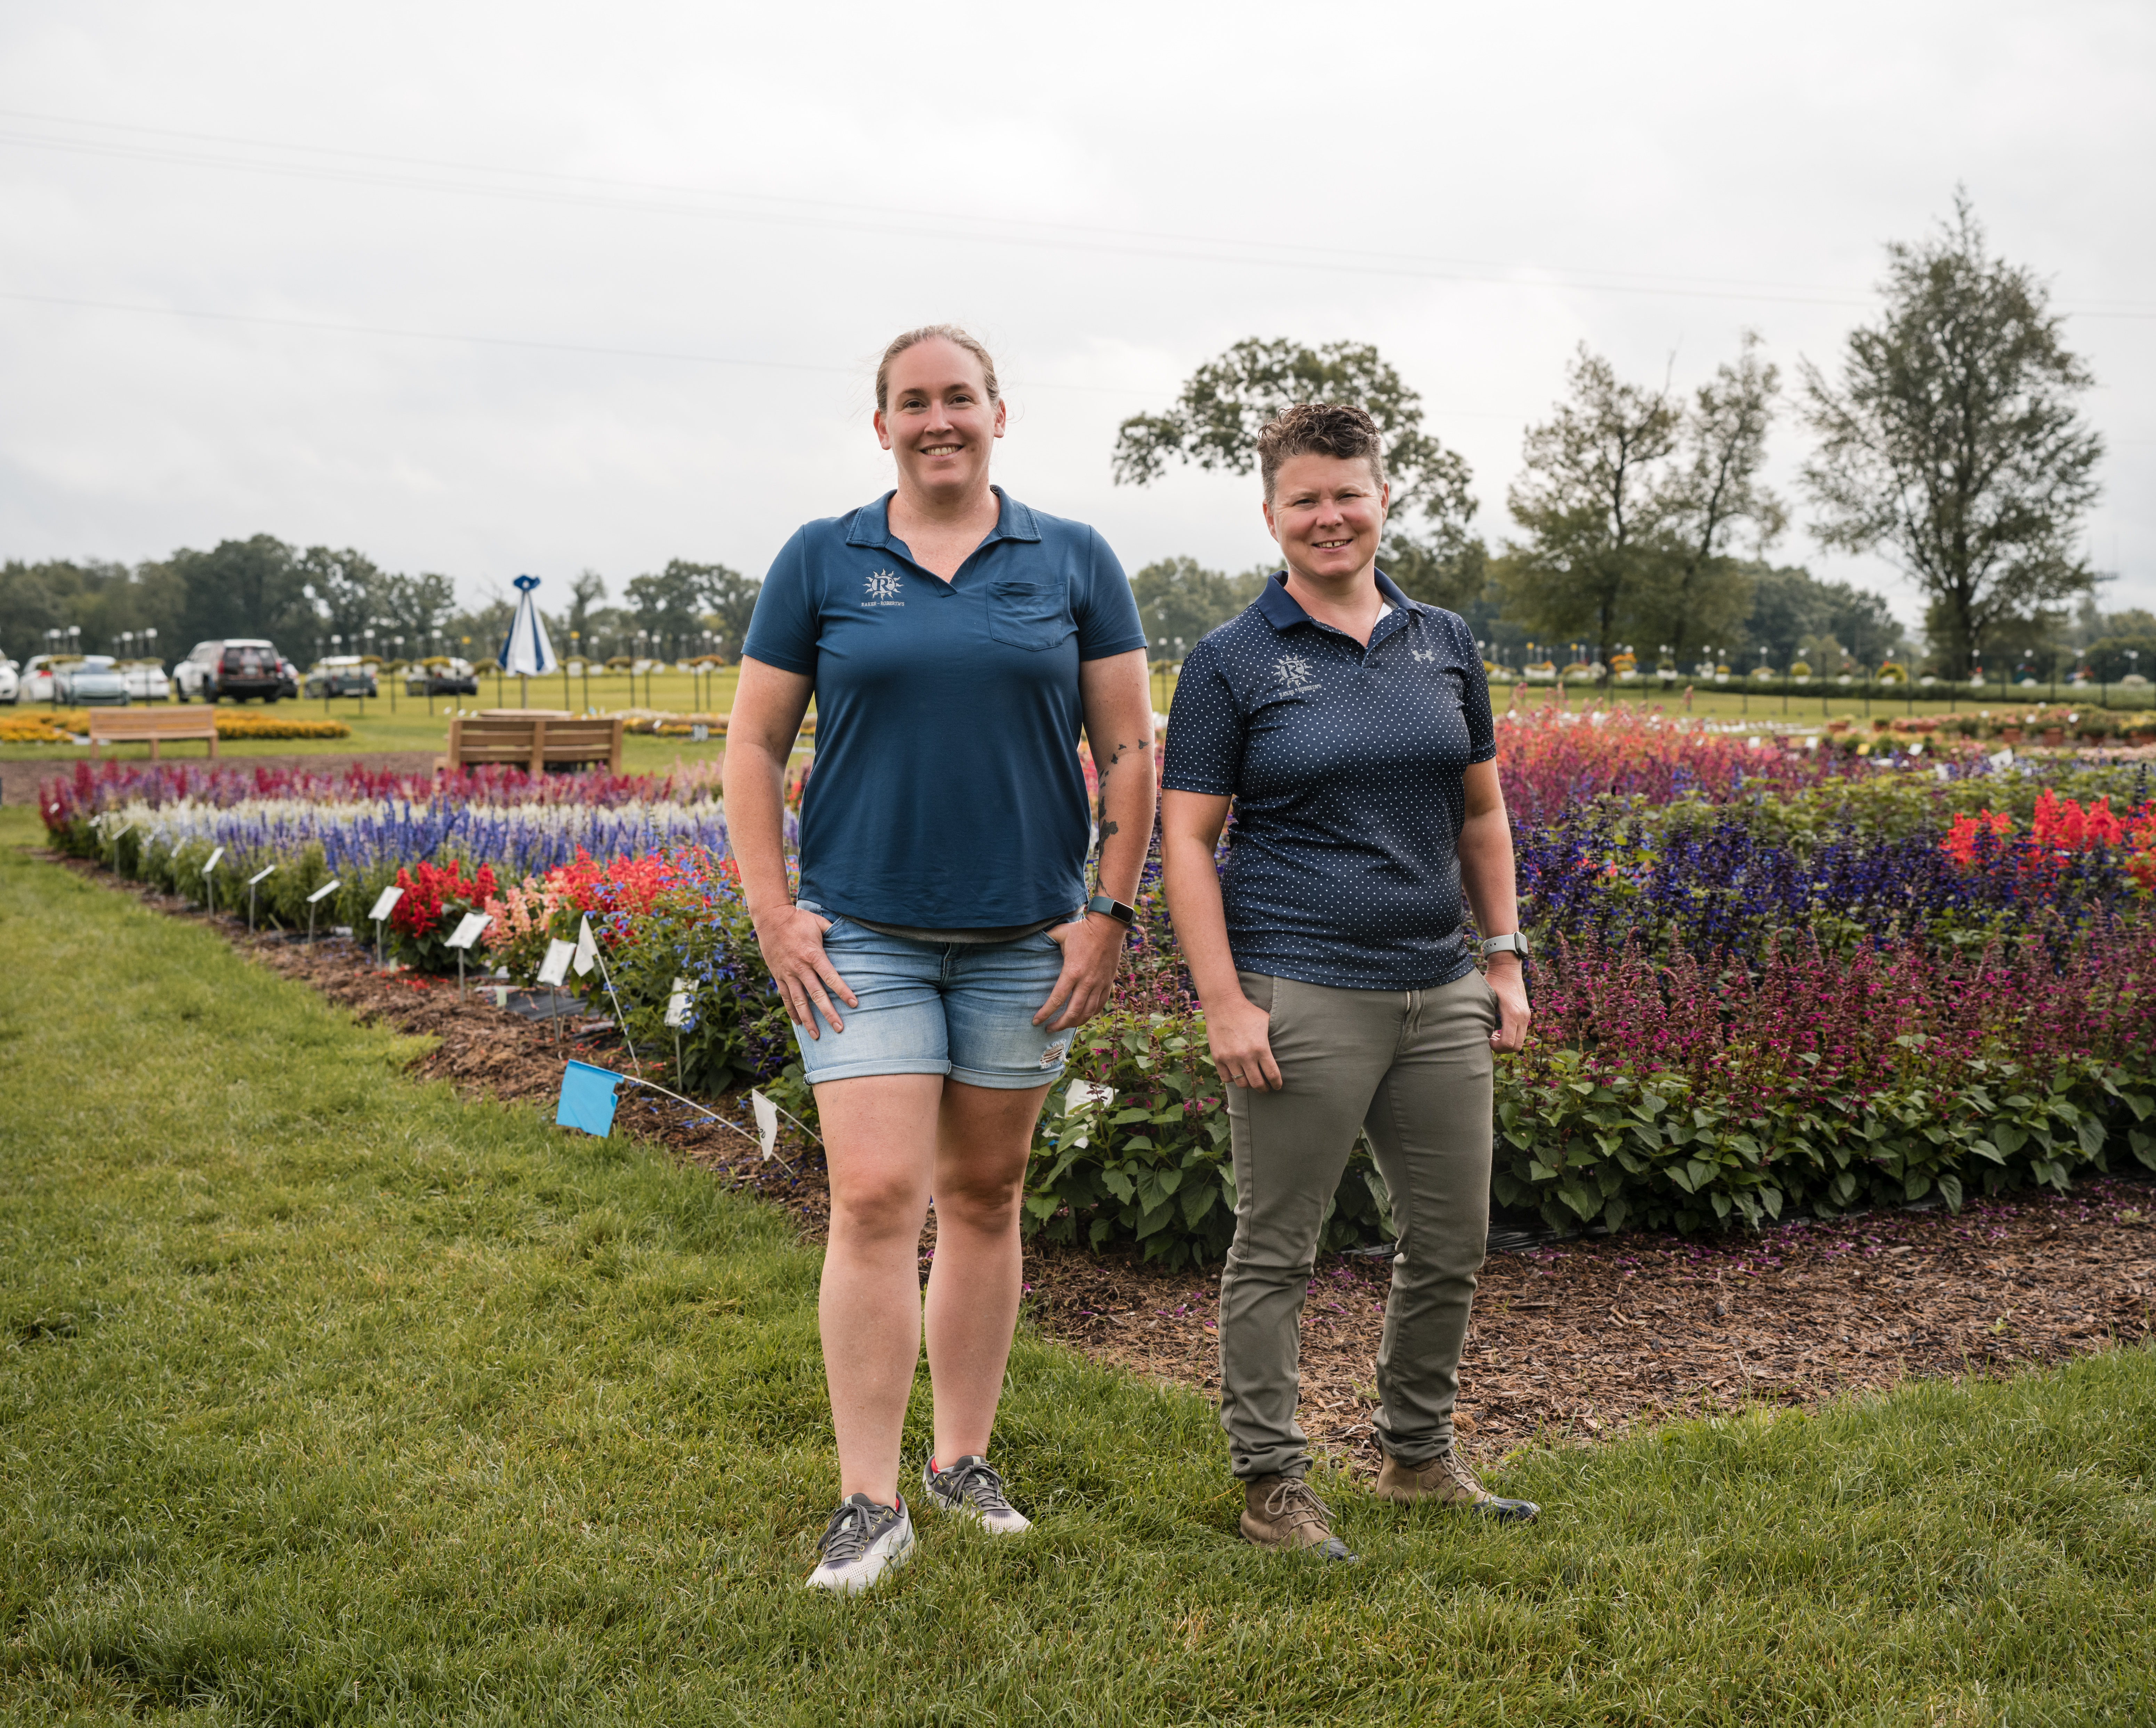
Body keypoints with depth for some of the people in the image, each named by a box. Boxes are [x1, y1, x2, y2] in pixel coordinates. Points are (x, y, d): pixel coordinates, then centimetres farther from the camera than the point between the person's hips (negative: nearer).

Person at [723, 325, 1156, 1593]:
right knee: (877, 1200, -9)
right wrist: (772, 912, -4)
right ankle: (871, 1500, -2)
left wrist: (1111, 913, -2)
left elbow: (1129, 749, 5)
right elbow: (755, 744, 4)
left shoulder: (1074, 562, 4)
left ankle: (965, 1457, 26)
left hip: (1026, 937, 2)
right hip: (864, 932, -1)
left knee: (986, 1198, 11)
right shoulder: (823, 562, 3)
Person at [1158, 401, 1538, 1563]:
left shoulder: (1444, 643, 11)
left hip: (1438, 990, 6)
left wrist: (1505, 960, 11)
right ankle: (1271, 1484, 17)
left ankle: (1418, 1458, 32)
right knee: (1276, 1250, 2)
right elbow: (1185, 841, -7)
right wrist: (1224, 1004, -14)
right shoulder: (1233, 662, -4)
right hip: (1301, 993, -5)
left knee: (1450, 1244, 13)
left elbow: (1482, 815, 17)